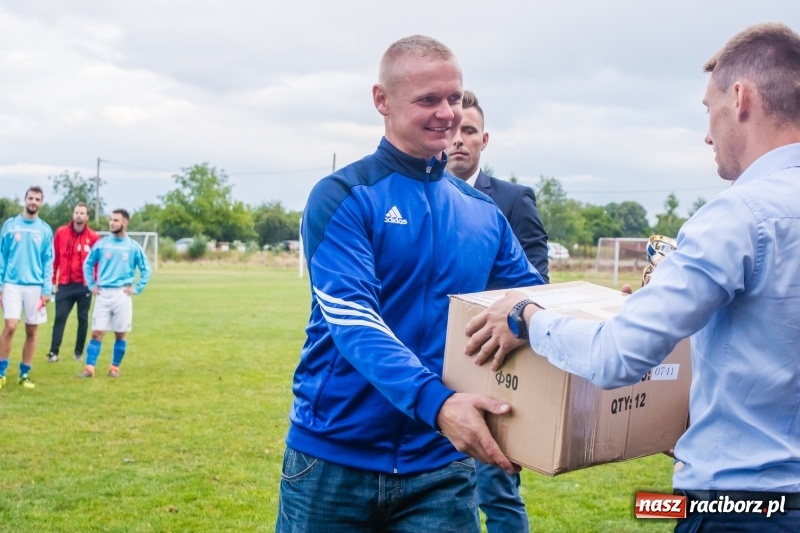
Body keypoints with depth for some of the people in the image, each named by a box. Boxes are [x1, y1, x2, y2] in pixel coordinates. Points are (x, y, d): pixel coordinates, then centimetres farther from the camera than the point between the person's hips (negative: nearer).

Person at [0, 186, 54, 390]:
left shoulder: (45, 230, 5)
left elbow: (48, 261, 4)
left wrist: (47, 289, -4)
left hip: (35, 286, 1)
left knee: (31, 331, 5)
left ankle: (25, 373, 17)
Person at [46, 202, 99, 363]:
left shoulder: (93, 237, -2)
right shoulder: (61, 232, 2)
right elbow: (55, 258, 4)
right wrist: (52, 280, 3)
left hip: (84, 285, 0)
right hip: (65, 284, 0)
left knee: (83, 319, 7)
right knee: (60, 317, -4)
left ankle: (79, 352, 18)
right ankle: (53, 352, -4)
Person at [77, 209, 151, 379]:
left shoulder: (133, 247, 0)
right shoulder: (101, 244, 3)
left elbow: (145, 270, 8)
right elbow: (88, 264, 14)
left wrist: (136, 289, 1)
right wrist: (91, 285, 6)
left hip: (122, 294, 0)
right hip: (103, 293, 0)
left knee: (120, 333, 4)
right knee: (97, 332, -3)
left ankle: (115, 367, 15)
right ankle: (89, 368, -2)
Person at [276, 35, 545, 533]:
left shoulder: (484, 213, 7)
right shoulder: (342, 197, -8)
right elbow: (352, 319, -19)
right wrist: (434, 401, -33)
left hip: (439, 464, 3)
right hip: (334, 457, -3)